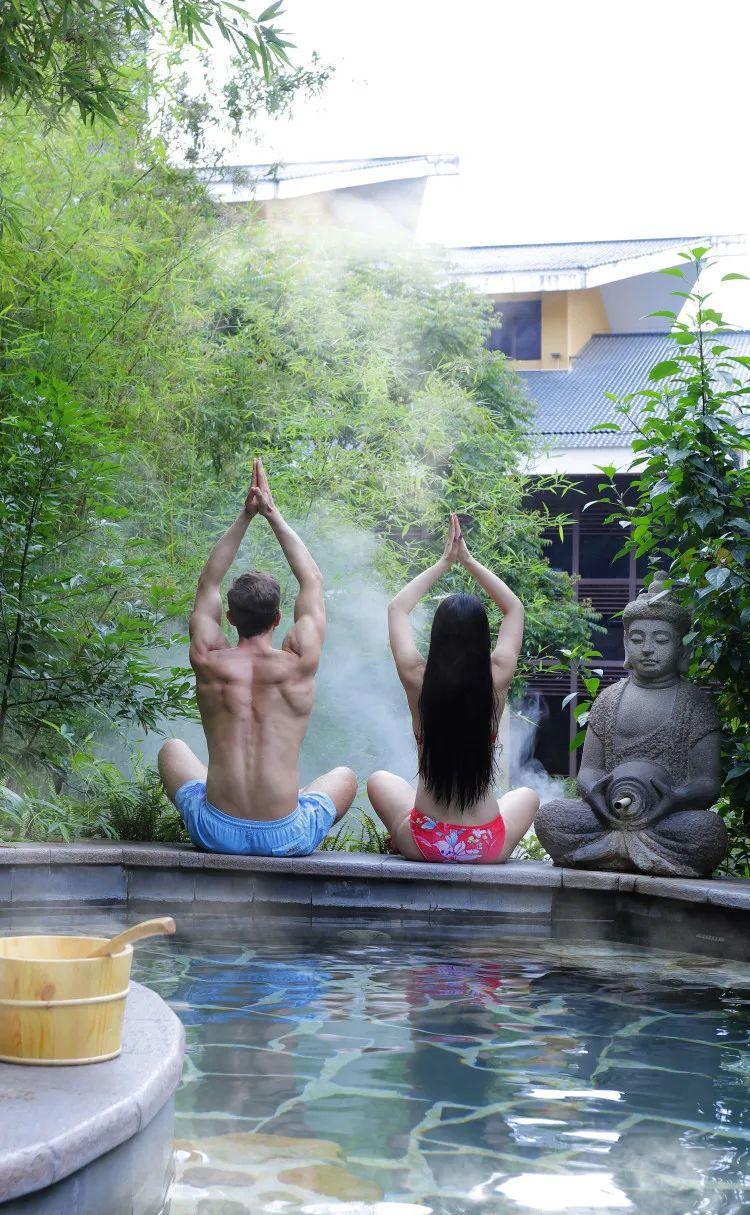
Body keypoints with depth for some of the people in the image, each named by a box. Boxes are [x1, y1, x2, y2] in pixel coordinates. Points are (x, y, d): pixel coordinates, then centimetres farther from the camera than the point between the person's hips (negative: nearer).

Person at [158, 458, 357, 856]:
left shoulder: (209, 663, -5)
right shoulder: (299, 665, -7)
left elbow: (208, 583, 12)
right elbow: (313, 582, 9)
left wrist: (244, 516, 13)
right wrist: (274, 515, 13)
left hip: (216, 833, 0)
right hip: (286, 839, 0)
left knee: (172, 750, 31)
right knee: (345, 777, 31)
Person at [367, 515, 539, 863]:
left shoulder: (417, 679, -11)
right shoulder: (496, 680, -9)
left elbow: (397, 608, 8)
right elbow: (514, 608, 10)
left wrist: (444, 563, 14)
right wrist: (468, 560, 13)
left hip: (423, 844, 0)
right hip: (486, 848, 0)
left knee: (379, 781, 30)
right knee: (528, 795, 33)